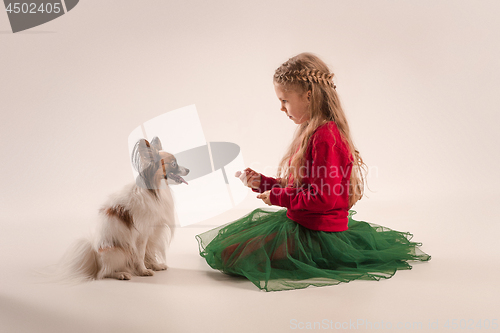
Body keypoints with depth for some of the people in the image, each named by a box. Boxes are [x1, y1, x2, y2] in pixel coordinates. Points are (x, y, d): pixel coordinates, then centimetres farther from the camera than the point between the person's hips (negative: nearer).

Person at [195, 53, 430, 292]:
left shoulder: (324, 137, -22)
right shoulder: (311, 132, 12)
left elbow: (323, 197, -25)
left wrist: (277, 197, -16)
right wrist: (262, 182, 11)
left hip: (315, 235, -11)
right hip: (300, 222, 11)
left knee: (229, 253, -16)